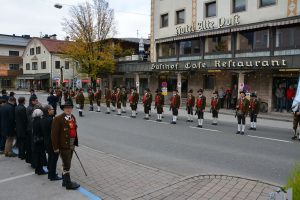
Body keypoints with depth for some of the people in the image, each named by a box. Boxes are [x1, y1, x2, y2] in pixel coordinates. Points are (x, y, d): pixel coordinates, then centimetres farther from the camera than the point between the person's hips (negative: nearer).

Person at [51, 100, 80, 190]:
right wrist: (56, 147, -15)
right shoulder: (58, 119, -15)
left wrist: (74, 143, 10)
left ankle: (65, 181, 34)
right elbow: (54, 134, -15)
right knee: (66, 165, 2)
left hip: (71, 145, 7)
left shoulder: (73, 117, 6)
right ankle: (68, 184, 15)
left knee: (67, 164, 19)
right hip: (63, 146, -7)